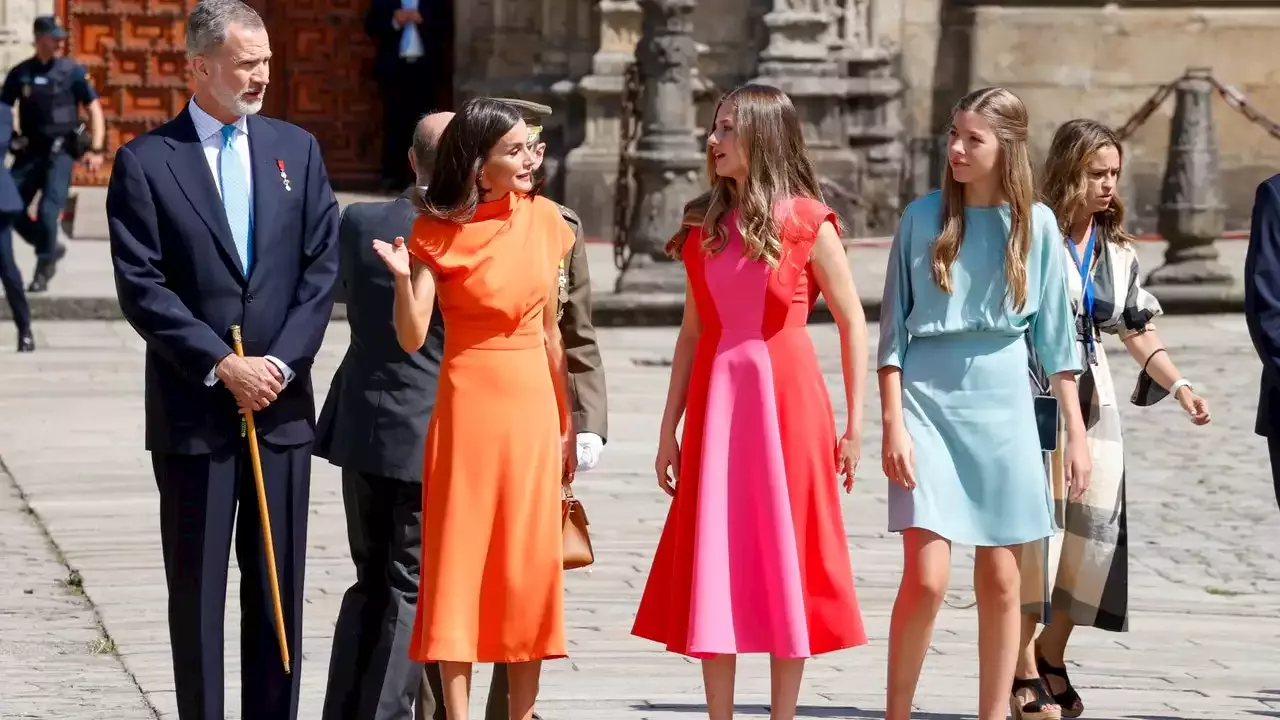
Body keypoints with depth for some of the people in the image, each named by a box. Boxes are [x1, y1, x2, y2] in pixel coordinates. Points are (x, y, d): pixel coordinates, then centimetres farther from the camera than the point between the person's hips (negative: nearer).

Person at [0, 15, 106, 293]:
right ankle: (51, 249, 25)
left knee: (48, 212, -15)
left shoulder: (73, 71, -2)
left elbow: (94, 110, -1)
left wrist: (95, 149, -11)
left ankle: (43, 270, 0)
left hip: (60, 152, -4)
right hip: (29, 152, 4)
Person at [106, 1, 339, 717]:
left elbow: (322, 268, 4)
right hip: (193, 411, -3)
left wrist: (281, 362, -9)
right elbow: (142, 287, -8)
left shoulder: (297, 149, 9)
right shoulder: (145, 162, -2)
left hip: (281, 404, 3)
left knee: (279, 589, 6)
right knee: (196, 591, 3)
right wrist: (220, 365, -15)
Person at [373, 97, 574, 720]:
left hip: (534, 403, 4)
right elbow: (412, 338, -10)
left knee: (531, 562, 4)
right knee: (460, 558, -1)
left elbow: (550, 330, 12)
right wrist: (403, 277, -28)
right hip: (468, 400, -4)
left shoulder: (544, 220, 5)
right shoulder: (439, 230, -5)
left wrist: (566, 424, 13)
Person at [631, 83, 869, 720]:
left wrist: (854, 425, -6)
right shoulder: (704, 226, 9)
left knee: (786, 560, 1)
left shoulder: (806, 221, -4)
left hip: (784, 403, -4)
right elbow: (692, 333, 11)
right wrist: (670, 429, 9)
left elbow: (853, 323, -2)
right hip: (715, 403, 4)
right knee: (714, 568, 3)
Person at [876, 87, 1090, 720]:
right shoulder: (923, 218, 0)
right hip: (929, 400, -2)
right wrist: (892, 423, -6)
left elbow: (1055, 336, 8)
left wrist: (1076, 431, 6)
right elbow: (893, 330, 1)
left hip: (1003, 407, 2)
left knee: (1000, 580, 5)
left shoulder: (1035, 224, 4)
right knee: (926, 578, -11)